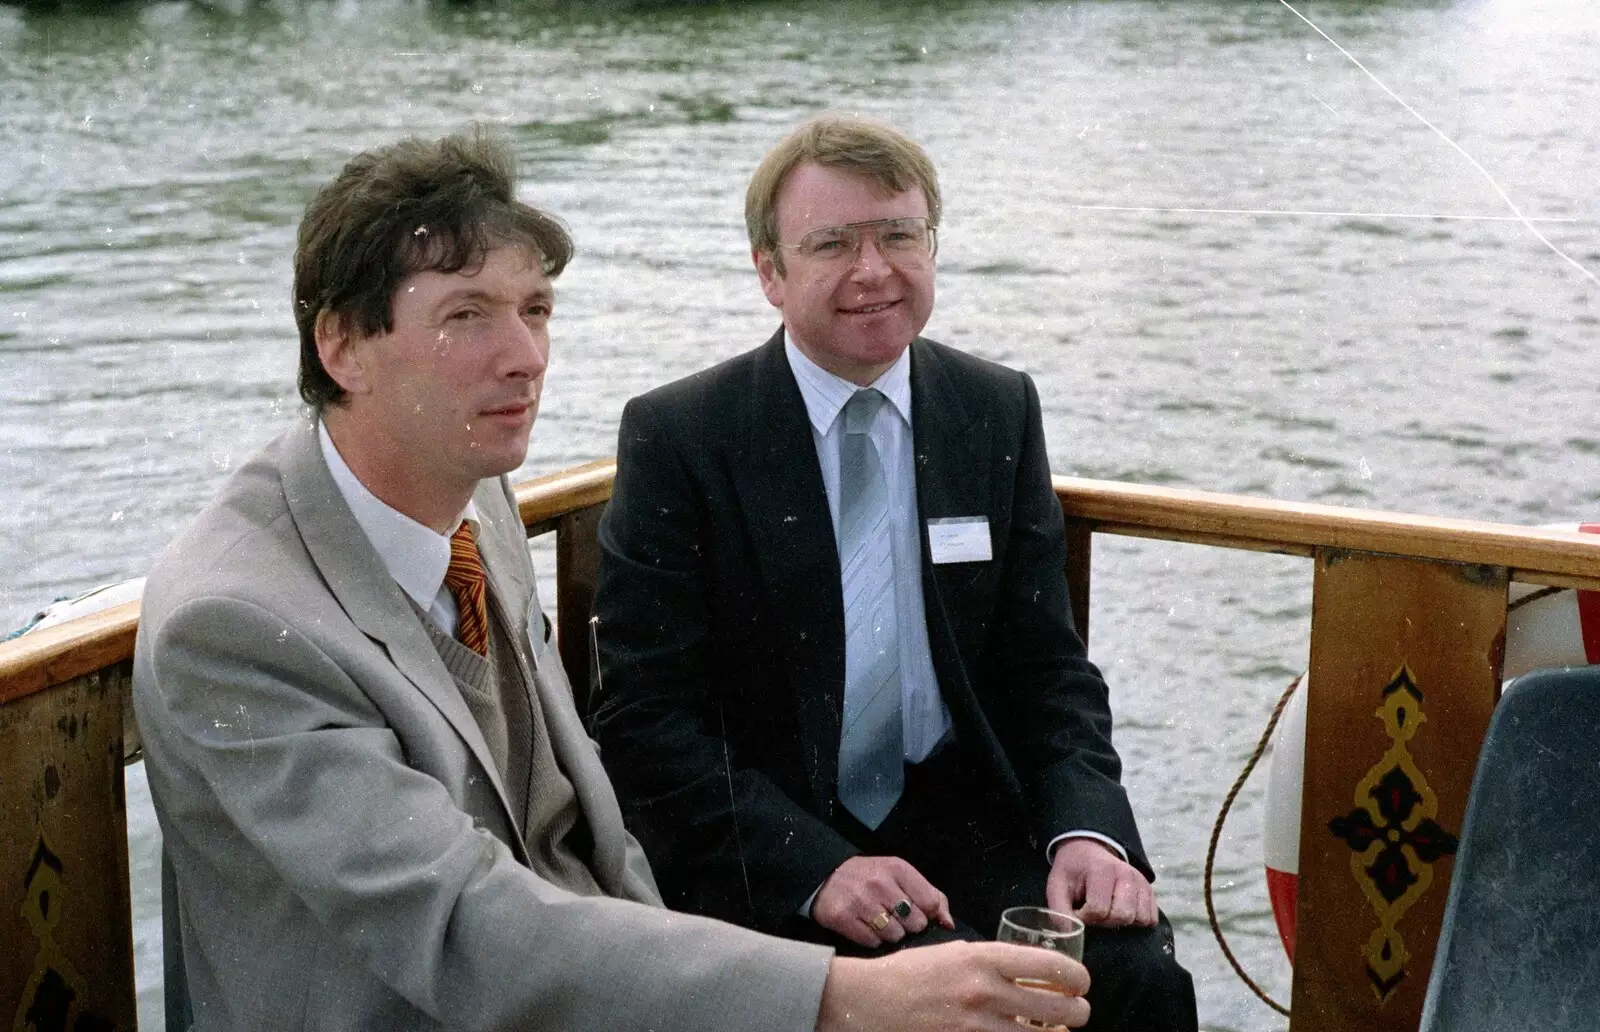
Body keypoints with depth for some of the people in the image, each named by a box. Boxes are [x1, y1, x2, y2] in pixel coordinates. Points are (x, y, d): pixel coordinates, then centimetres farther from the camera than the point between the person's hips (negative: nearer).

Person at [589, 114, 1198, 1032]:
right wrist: (817, 869, -20)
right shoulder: (676, 437, -5)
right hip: (768, 856, -3)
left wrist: (1086, 827, -12)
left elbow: (1048, 668, 8)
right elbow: (646, 717, -8)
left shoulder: (1000, 412, 6)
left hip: (968, 832, 3)